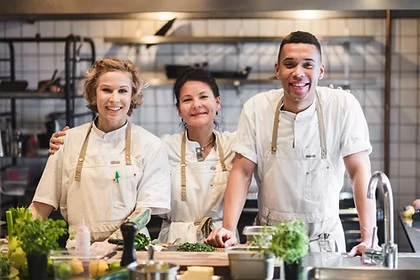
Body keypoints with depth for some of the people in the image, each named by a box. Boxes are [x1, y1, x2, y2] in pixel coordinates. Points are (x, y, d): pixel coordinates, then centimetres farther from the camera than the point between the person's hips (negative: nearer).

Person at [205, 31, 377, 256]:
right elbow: (242, 172, 0)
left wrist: (368, 239, -17)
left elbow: (359, 171, -8)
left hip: (325, 239, -1)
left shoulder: (343, 106, -6)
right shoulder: (256, 108, -2)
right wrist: (228, 230, -13)